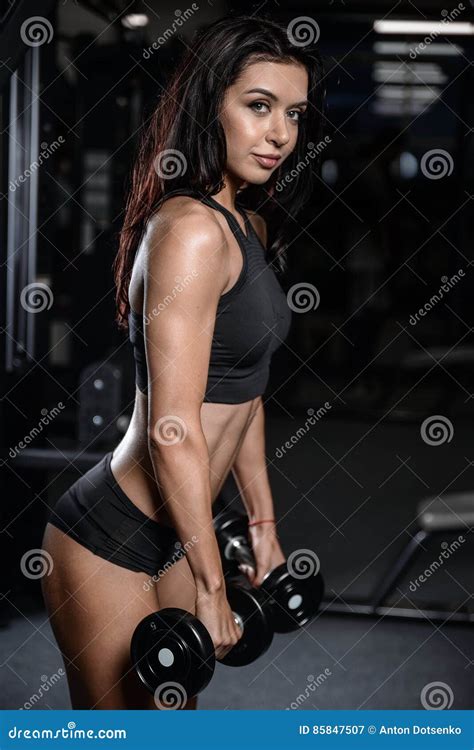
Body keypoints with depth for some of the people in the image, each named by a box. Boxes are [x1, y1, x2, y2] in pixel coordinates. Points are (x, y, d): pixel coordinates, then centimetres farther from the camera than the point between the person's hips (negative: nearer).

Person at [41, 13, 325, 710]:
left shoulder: (251, 227, 9)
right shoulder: (192, 230, -21)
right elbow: (172, 432, -24)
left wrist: (263, 521, 17)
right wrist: (211, 588, -18)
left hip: (172, 534, 9)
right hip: (109, 544, -9)